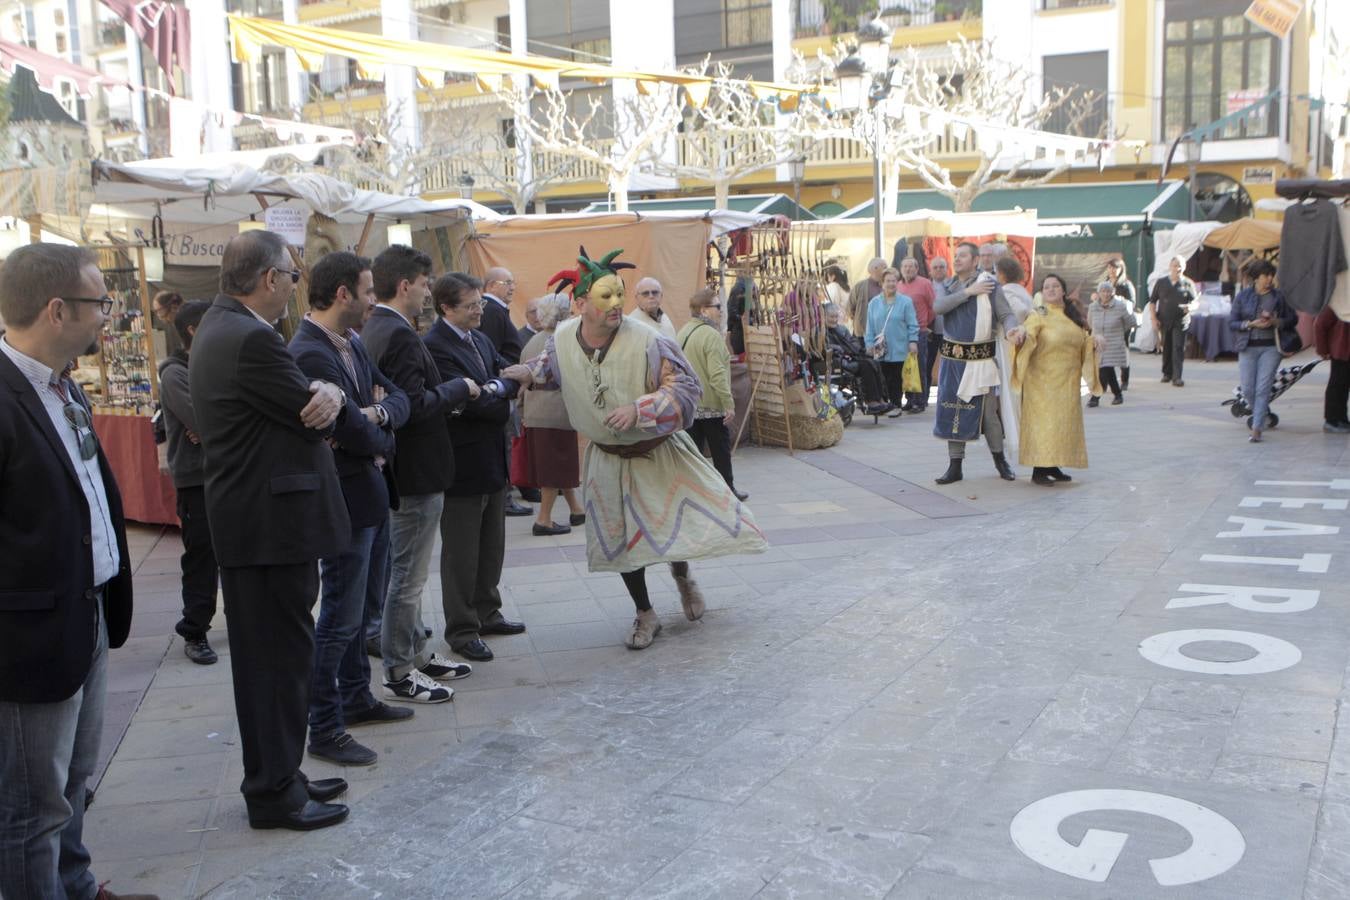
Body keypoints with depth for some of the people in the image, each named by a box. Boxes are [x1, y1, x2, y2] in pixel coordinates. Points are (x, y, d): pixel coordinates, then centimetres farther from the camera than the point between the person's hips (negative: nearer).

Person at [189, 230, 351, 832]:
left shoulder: (219, 327, 13)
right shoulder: (250, 340, -20)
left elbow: (308, 403, 11)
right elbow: (314, 419, -16)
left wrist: (325, 392, -11)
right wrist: (329, 398, 6)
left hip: (249, 520, 11)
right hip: (272, 524, -11)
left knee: (270, 657, 18)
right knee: (279, 658, 0)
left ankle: (277, 777, 30)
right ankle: (275, 794, 12)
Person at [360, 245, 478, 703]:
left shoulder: (372, 330, 10)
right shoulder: (399, 335, -21)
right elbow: (415, 405, -27)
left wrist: (446, 398, 7)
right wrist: (459, 389, -12)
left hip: (401, 468, 10)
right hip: (416, 472, -10)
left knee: (406, 574, 19)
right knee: (407, 576, 0)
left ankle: (417, 654, 32)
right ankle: (399, 673, 11)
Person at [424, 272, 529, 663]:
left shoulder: (479, 339, 11)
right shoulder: (435, 346, -18)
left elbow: (508, 374, 6)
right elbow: (470, 399, -24)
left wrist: (499, 385, -16)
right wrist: (506, 386, -8)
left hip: (492, 461, 9)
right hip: (463, 465, -9)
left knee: (492, 545, 19)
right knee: (461, 553, 3)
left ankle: (486, 612, 33)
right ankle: (461, 630, 14)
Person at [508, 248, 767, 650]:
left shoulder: (645, 342, -26)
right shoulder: (562, 341, -11)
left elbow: (686, 386, -24)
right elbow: (549, 366, 14)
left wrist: (639, 408, -34)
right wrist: (528, 375, -5)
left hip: (661, 451, -3)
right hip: (609, 458, 3)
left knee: (683, 516, 2)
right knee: (623, 540, 9)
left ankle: (682, 574, 39)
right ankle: (646, 615, 28)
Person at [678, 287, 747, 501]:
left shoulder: (683, 332, 9)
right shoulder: (711, 335, -16)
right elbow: (717, 374, -22)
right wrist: (729, 404, -19)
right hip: (711, 404, -7)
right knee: (721, 450, 7)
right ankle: (727, 489, 17)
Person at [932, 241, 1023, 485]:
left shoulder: (989, 284, -4)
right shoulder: (948, 286, 10)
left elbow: (1006, 313, -8)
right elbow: (938, 307, -10)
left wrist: (1011, 328, -30)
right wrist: (968, 292, -15)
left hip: (980, 359, -4)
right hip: (952, 358, 4)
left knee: (988, 412, 1)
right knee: (952, 411, 6)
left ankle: (1000, 460, 22)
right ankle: (955, 466, 15)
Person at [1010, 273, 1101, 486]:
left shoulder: (1074, 316, 12)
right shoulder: (1038, 316, -4)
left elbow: (1084, 342, 21)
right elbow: (1027, 335, -21)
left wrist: (1093, 343, 0)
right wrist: (1022, 335, -44)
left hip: (1068, 382, 6)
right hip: (1043, 379, -6)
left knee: (1063, 422, 9)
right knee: (1042, 421, -7)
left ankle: (1053, 466, 18)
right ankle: (1038, 470, -4)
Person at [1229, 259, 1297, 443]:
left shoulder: (1279, 296, 4)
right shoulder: (1242, 296, 2)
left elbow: (1293, 319, 9)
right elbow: (1231, 323, 1)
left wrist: (1276, 321, -9)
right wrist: (1251, 324, -15)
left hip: (1271, 347, -1)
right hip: (1248, 347, 1)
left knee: (1263, 389, -9)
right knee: (1248, 389, 0)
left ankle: (1256, 429, -7)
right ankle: (1263, 415, 29)